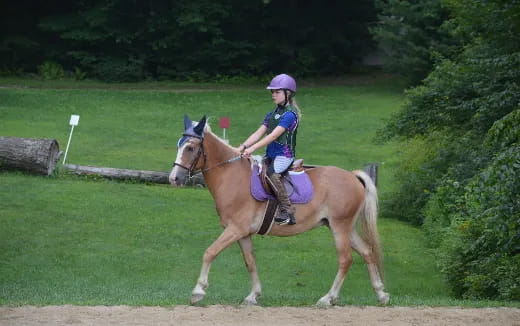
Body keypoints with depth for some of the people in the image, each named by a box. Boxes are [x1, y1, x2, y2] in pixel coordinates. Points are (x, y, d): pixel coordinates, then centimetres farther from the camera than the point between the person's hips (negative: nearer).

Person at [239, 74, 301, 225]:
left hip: (284, 155, -9)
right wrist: (243, 146, -4)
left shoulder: (289, 114, -11)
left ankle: (288, 212, -32)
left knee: (272, 173, -33)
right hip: (271, 154, 9)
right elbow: (259, 133, 11)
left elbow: (273, 136, -20)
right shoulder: (272, 114, 17)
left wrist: (252, 148, -26)